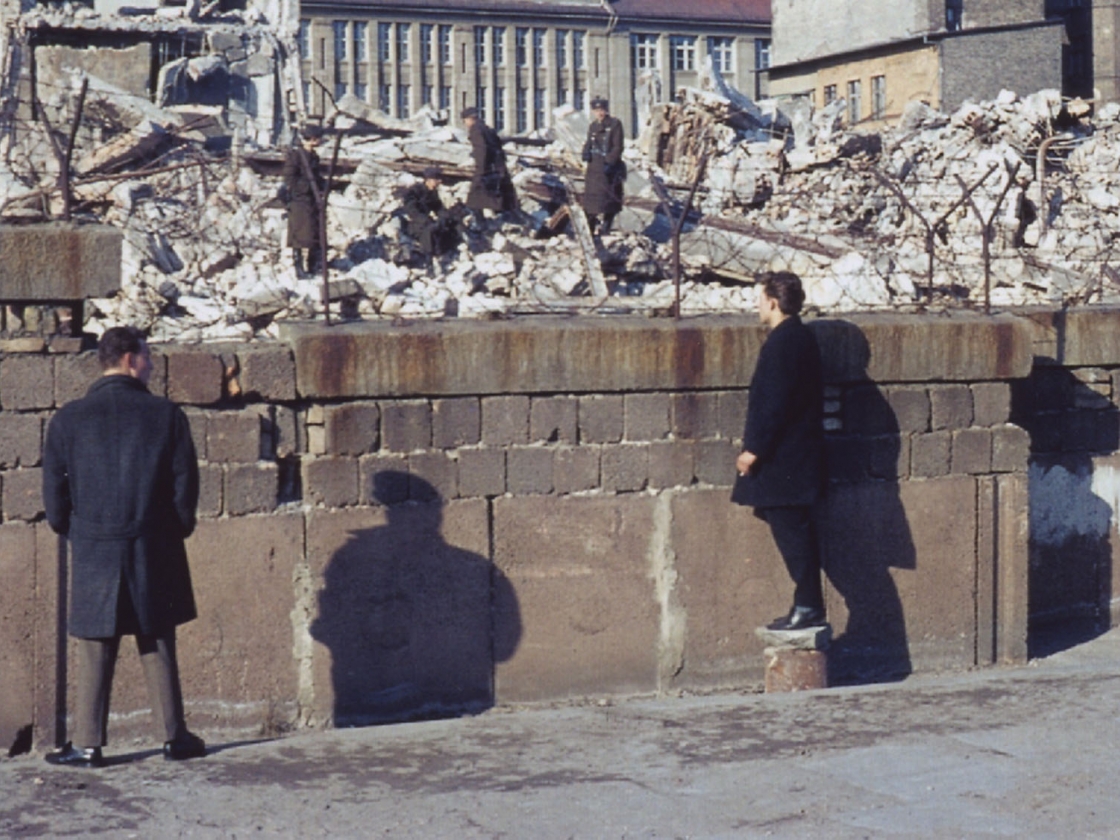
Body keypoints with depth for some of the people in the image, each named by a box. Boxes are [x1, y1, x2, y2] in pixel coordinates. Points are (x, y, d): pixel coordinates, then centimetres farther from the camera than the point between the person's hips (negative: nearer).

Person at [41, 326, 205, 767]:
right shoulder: (167, 415, -5)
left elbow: (54, 495, 0)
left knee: (95, 653, 6)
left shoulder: (68, 419, -3)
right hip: (154, 553, 0)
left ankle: (87, 744, 9)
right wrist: (176, 529, 14)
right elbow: (186, 485, -3)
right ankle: (175, 736, 14)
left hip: (93, 553, 0)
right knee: (158, 648, 9)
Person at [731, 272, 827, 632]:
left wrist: (754, 449, -16)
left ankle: (808, 607, -1)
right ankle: (808, 604, 18)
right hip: (799, 453, 10)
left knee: (791, 531, -5)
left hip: (782, 460, -10)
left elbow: (774, 403, -21)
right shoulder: (801, 337, 13)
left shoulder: (782, 343, -18)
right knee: (796, 532, 13)